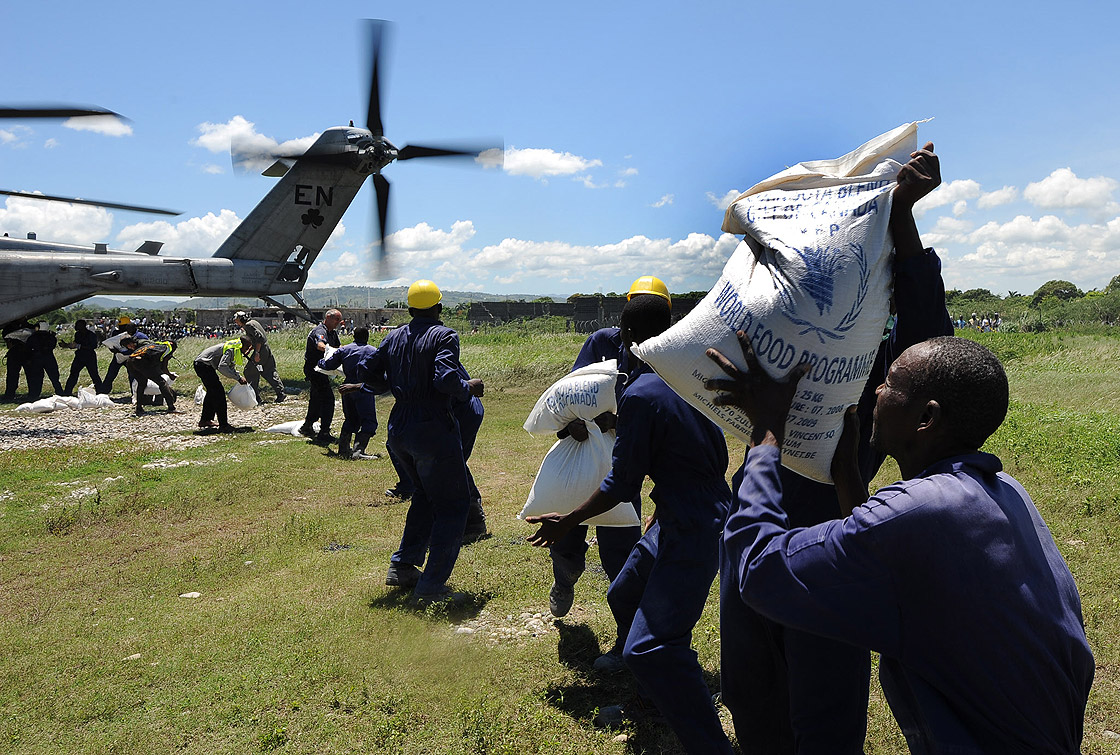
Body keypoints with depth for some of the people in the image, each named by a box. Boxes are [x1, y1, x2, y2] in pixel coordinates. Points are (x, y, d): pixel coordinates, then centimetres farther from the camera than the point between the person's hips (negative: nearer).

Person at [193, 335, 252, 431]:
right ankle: (223, 425, -13)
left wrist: (240, 377, -3)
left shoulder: (236, 350, 11)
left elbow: (230, 369, 13)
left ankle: (205, 420, 35)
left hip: (201, 364, 11)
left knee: (212, 392, 23)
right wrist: (238, 378, -28)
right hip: (203, 365, -11)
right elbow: (222, 367, -30)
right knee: (218, 392, -12)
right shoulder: (232, 349, -21)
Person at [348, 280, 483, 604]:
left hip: (398, 430, 8)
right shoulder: (444, 336, -10)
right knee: (453, 505, 2)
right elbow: (446, 379, -24)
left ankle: (402, 566, 28)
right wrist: (469, 388, -5)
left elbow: (366, 370, 12)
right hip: (433, 431, -8)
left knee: (426, 496, 26)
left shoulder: (394, 338, 10)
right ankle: (430, 587, -2)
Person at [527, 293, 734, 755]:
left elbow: (621, 485, -14)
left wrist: (567, 522, -2)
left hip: (692, 533, -10)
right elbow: (717, 453, 17)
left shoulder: (641, 395, -20)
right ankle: (658, 704, 41)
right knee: (624, 597, 24)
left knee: (650, 648, -13)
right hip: (710, 508, 10)